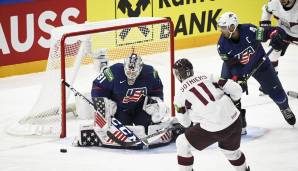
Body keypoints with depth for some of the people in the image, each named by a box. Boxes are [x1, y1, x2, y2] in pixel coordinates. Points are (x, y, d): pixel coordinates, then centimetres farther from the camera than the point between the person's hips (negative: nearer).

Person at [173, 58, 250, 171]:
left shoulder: (180, 94, 1)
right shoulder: (207, 77, 10)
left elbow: (185, 122, 11)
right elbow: (235, 89, 7)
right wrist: (233, 102, 27)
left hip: (213, 129, -5)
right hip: (234, 120, 5)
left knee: (182, 143, 15)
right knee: (231, 149, 33)